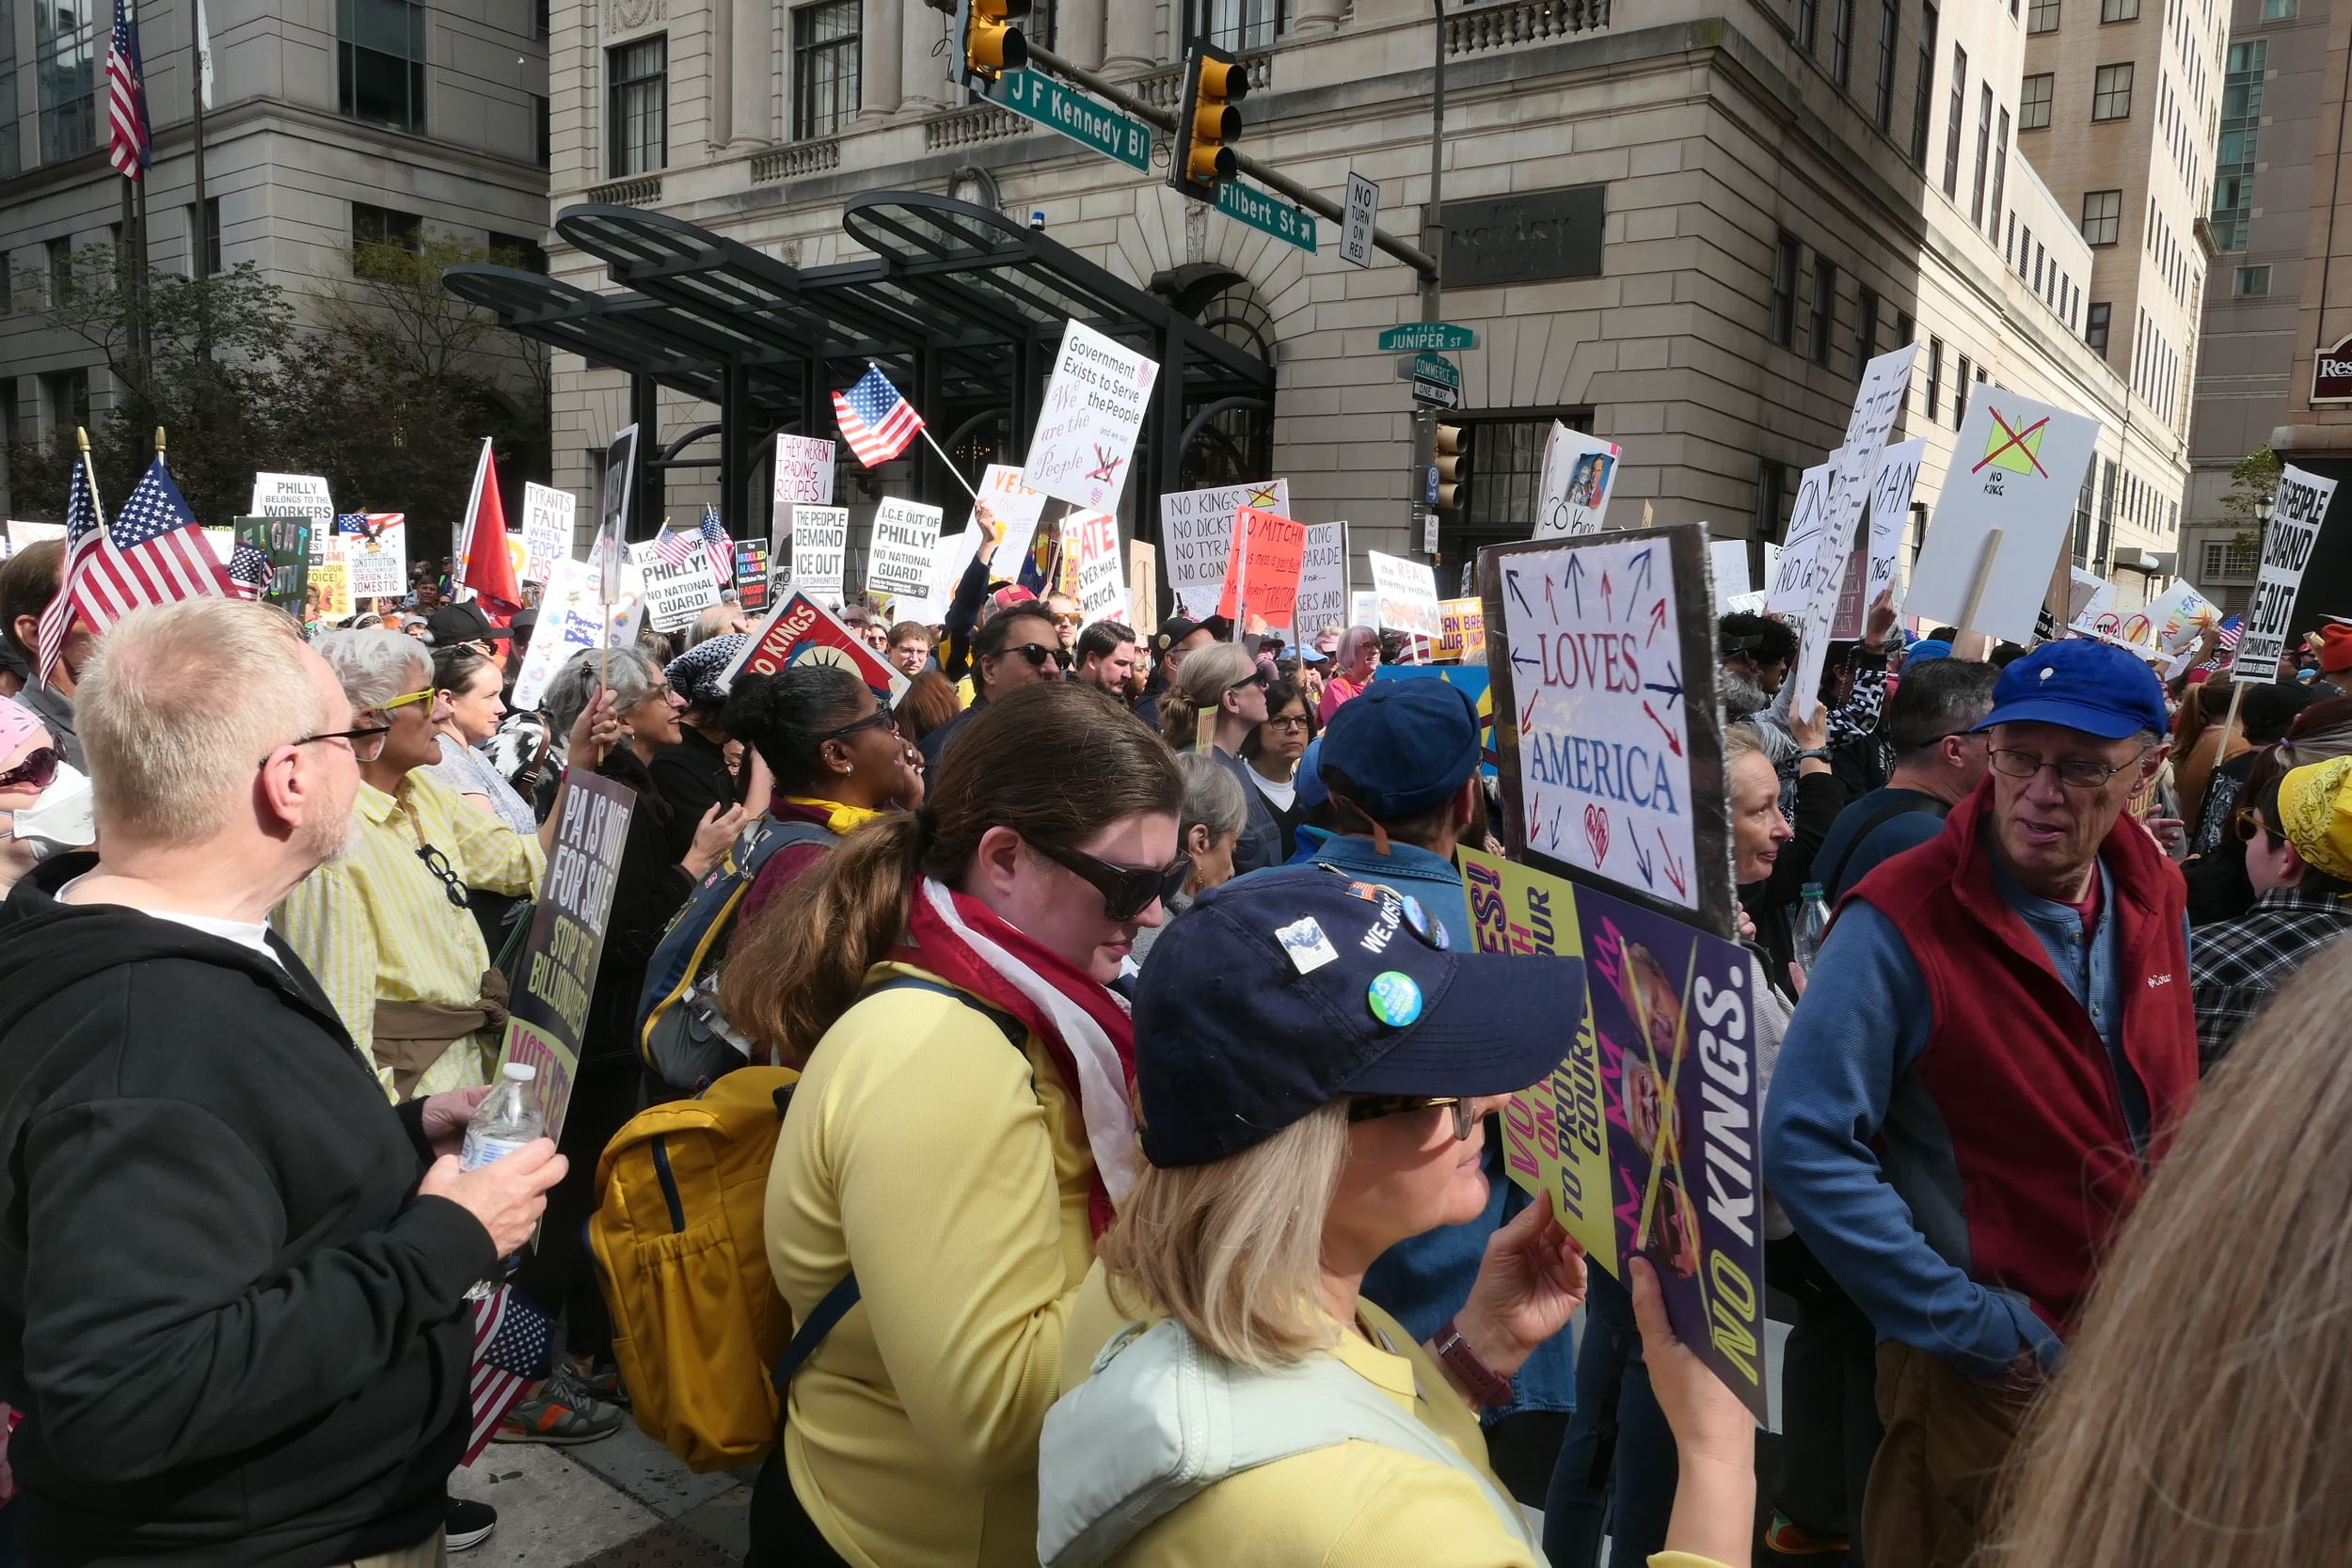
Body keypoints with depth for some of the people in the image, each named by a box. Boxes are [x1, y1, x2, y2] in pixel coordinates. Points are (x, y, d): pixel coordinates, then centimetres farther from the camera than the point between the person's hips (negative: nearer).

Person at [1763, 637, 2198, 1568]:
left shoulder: (2153, 897, -1)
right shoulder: (1901, 925, -23)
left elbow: (2171, 1105, 14)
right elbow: (1807, 1148, -26)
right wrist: (1968, 1328, -20)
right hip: (1992, 1371, -6)